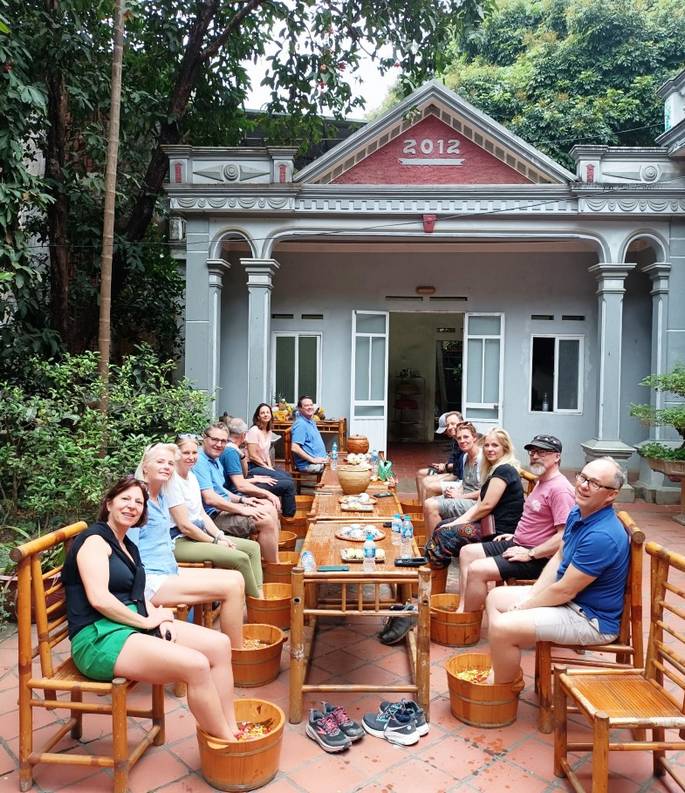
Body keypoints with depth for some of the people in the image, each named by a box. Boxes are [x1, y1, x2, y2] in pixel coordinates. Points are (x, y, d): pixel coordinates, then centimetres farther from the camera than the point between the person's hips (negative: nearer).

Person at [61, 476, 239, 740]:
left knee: (219, 644, -7)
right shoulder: (95, 540, -7)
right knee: (196, 665, -26)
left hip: (133, 626, 9)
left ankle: (231, 730, -5)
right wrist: (147, 621, -14)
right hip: (99, 638, -9)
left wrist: (162, 620, -4)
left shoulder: (129, 547, 21)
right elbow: (99, 598, -20)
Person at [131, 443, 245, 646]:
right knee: (231, 586, -18)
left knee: (236, 579, -1)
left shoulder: (163, 497, 14)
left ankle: (237, 645, 8)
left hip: (170, 571, 9)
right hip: (151, 580, -9)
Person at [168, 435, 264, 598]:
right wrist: (215, 542, -12)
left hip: (199, 533, 10)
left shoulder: (192, 476, 12)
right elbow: (184, 526, -18)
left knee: (253, 547, 2)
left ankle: (259, 595, 0)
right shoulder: (173, 481, -16)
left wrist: (221, 536, -1)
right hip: (180, 541, -10)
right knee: (241, 558, -22)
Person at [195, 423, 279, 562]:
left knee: (270, 510, 9)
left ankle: (275, 559, 13)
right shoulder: (200, 462, -19)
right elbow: (210, 498, -26)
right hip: (214, 515, -11)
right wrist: (242, 509, -23)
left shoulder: (215, 460, 14)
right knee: (266, 521, -18)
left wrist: (242, 499, 9)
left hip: (224, 507, 11)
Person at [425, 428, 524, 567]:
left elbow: (487, 505, -18)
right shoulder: (493, 469, 18)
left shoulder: (504, 470, -14)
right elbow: (478, 504, 13)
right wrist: (457, 522, 1)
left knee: (444, 534, -16)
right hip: (489, 522, 10)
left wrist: (460, 522, -5)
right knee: (441, 526, 9)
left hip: (499, 531, -10)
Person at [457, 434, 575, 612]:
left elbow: (564, 536, -27)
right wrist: (516, 535, 16)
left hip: (536, 558, -11)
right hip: (518, 544, 11)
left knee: (476, 570, -23)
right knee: (467, 552, 9)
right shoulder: (541, 482, 15)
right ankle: (462, 609, 7)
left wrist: (529, 554, -22)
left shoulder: (559, 489, -20)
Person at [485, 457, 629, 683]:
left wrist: (522, 607, -11)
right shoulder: (577, 513, 0)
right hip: (569, 598, 10)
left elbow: (565, 591, -25)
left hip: (592, 618, -10)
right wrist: (529, 598, -1)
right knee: (495, 597, 13)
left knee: (501, 627, -23)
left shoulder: (602, 536, -30)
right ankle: (498, 673, 13)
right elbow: (558, 557, 10)